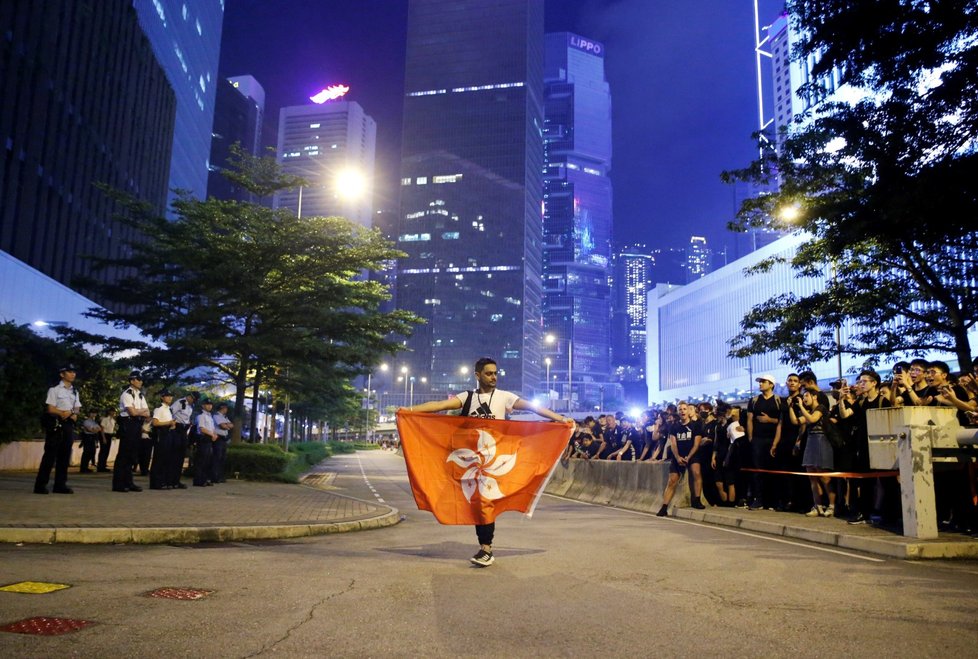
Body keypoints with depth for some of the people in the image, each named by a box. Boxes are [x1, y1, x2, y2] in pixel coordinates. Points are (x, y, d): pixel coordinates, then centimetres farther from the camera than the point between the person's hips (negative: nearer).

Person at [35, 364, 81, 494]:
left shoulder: (75, 392, 16)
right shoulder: (54, 390, -4)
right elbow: (50, 409, -9)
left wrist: (73, 414, -6)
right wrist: (65, 413, -14)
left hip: (69, 425, 6)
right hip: (56, 424, -6)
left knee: (65, 454, 6)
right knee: (50, 453, -7)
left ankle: (60, 485, 12)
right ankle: (40, 485, -2)